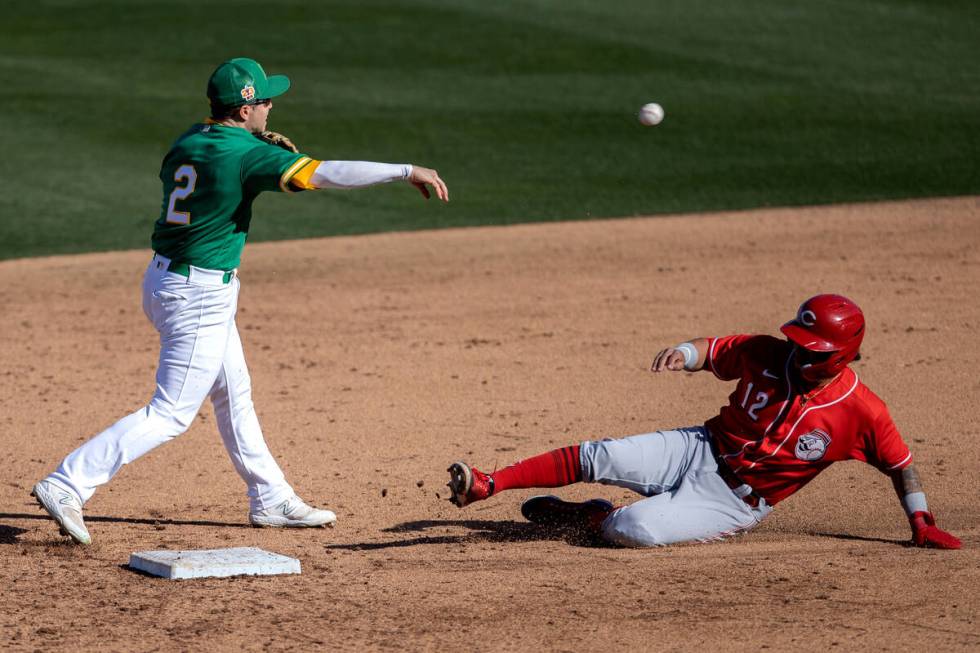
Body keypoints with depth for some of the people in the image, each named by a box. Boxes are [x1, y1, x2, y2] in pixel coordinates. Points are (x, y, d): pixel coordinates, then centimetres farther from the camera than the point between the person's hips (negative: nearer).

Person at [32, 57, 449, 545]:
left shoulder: (188, 142, 5)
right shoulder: (244, 155, -18)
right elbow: (326, 173, -23)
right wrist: (407, 172, -21)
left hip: (163, 281, 9)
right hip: (199, 297, -9)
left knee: (234, 396, 19)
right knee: (171, 414, -5)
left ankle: (271, 500, 29)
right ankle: (66, 486, -10)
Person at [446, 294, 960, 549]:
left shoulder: (861, 411, -16)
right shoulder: (767, 354, -7)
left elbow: (899, 463, -4)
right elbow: (712, 349, 3)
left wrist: (921, 525, -5)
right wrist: (683, 353, -20)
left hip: (734, 503, -4)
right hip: (700, 450, 4)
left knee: (633, 530, -26)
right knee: (602, 458, -17)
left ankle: (588, 518, 8)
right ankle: (488, 485, -7)